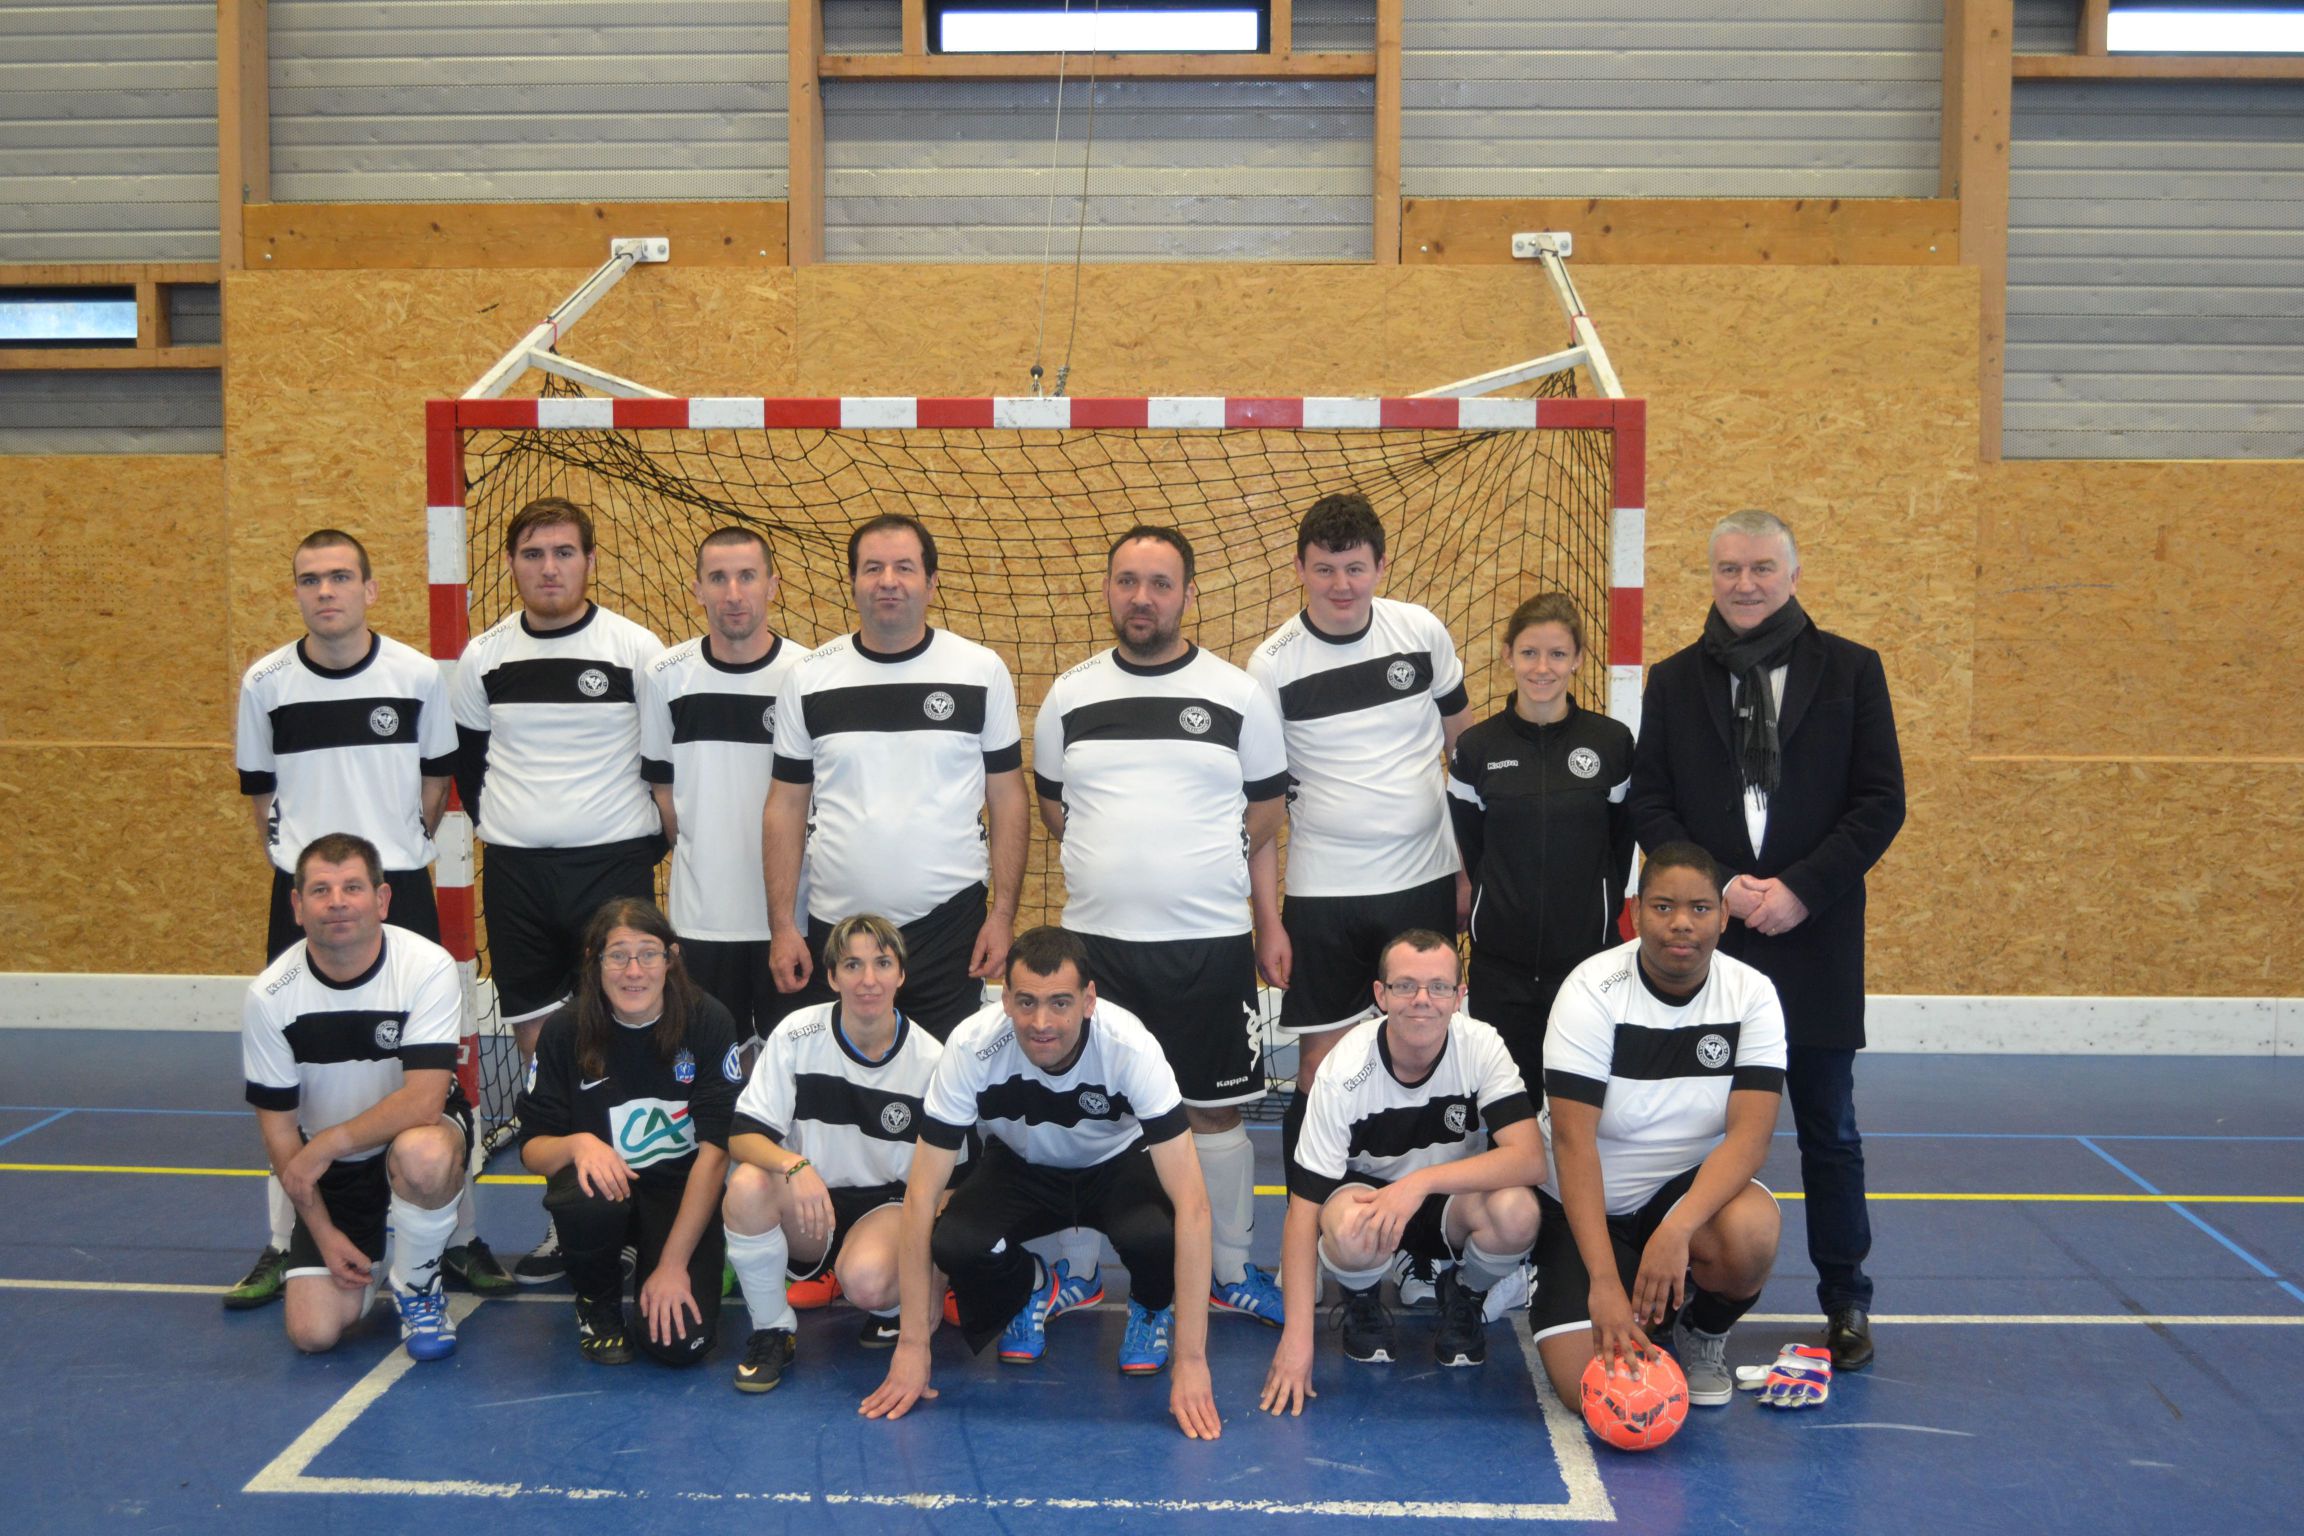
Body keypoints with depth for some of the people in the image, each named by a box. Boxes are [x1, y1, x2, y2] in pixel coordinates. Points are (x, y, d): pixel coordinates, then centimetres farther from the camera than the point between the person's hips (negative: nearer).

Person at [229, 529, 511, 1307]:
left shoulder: (418, 674, -4)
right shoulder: (265, 682, 0)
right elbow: (259, 790, 11)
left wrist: (398, 852, 7)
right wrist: (294, 858, 6)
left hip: (400, 892, -1)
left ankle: (458, 1237, 13)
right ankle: (286, 1241, 17)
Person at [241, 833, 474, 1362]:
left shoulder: (428, 967, -22)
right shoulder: (269, 996, -14)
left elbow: (424, 1100, -27)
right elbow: (278, 1126, -6)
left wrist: (326, 1145, -24)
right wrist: (324, 1233, -9)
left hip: (421, 1133, -2)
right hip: (329, 1170, 3)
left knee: (422, 1154, -40)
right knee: (314, 1332, -11)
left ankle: (416, 1285, -8)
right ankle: (367, 1252, 25)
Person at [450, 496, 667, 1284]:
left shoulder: (637, 649, -4)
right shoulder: (484, 656, 6)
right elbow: (467, 759, 19)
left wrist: (648, 842, 0)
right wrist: (503, 829, 13)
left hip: (612, 864, -3)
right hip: (515, 872, 4)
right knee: (536, 1043, 6)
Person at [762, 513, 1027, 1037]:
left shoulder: (981, 671, 1)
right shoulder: (808, 678, 4)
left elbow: (1006, 799, 3)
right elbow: (786, 808, 5)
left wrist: (1003, 914, -4)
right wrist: (781, 925, 0)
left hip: (948, 922, -1)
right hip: (833, 927, 1)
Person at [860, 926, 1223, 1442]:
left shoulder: (1131, 1046, -34)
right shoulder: (971, 1046, -30)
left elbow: (1192, 1205, -35)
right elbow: (921, 1196, -25)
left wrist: (1191, 1361, -38)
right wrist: (912, 1346, -25)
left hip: (1117, 1164, -1)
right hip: (1019, 1168, 1)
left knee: (1152, 1233, -35)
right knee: (953, 1242, -30)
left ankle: (1151, 1306, 3)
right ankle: (1028, 1290, 8)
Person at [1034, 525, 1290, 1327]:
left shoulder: (1238, 695, 0)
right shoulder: (1070, 694, 6)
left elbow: (1267, 807, 6)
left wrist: (1199, 871, 2)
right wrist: (1117, 866, 7)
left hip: (1208, 940, -2)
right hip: (1095, 938, 2)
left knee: (1214, 1110, 6)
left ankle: (1231, 1272, 20)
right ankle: (1076, 1270, 22)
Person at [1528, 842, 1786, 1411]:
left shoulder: (1751, 995, -10)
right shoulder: (1593, 990, -18)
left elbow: (1750, 1132, -19)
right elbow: (1573, 1139, -23)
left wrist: (1678, 1227, -37)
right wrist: (1604, 1280, -32)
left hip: (1694, 1188, 2)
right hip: (1586, 1209, -2)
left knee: (1749, 1232, -35)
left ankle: (1704, 1334, 1)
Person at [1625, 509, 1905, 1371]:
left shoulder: (1850, 670, 3)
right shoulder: (1675, 680, 7)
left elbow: (1881, 801, -2)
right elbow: (1648, 804, 3)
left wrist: (1802, 889, -12)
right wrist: (1719, 887, -11)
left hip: (1816, 938, -1)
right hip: (1705, 938, 1)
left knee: (1829, 1130, 8)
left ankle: (1845, 1301, 21)